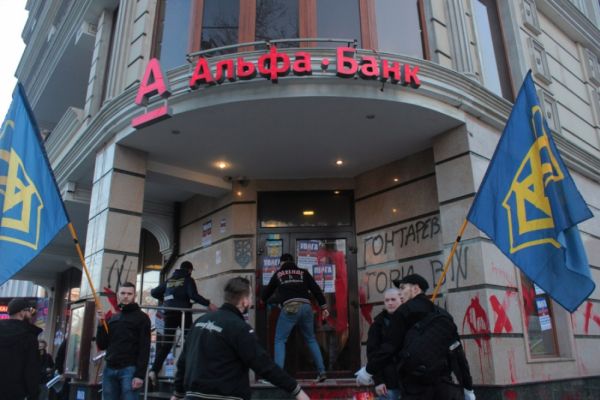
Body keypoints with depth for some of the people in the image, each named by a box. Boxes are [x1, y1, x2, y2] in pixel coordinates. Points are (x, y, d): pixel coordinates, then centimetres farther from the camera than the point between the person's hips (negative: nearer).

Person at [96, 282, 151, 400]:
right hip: (109, 369, 5)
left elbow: (145, 349, -6)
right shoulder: (112, 318, 18)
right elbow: (102, 345, 16)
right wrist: (101, 324, 2)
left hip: (129, 369, -5)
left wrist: (140, 375, -15)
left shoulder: (141, 317, 1)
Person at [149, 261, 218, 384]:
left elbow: (154, 292, 21)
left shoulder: (169, 280, 19)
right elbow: (193, 295, -13)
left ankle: (154, 370, -10)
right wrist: (208, 304, -13)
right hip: (183, 313, -4)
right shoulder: (188, 279, 3)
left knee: (165, 343, 4)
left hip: (170, 313, 4)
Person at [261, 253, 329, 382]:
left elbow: (268, 290, 32)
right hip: (306, 307, 3)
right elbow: (316, 289, 12)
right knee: (311, 339, 18)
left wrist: (263, 300, 52)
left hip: (290, 308, -3)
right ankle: (321, 372, 15)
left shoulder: (278, 274, 19)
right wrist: (324, 307, 12)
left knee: (279, 340, 8)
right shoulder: (303, 272, 20)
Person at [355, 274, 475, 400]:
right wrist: (468, 388, 18)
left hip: (416, 387, -6)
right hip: (445, 386, 6)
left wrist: (369, 370, -1)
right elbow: (457, 351, 13)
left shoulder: (404, 311, -5)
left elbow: (391, 346, -12)